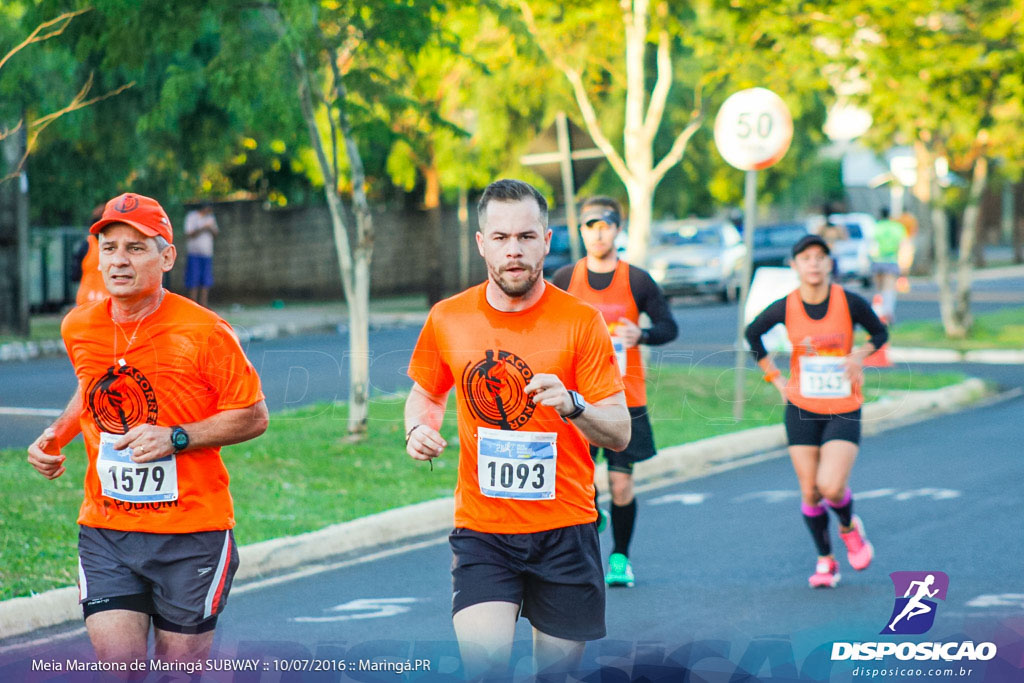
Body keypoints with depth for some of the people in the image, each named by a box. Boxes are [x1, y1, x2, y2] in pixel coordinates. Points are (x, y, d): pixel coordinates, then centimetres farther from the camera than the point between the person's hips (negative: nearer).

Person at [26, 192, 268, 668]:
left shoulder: (203, 332, -11)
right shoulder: (79, 328, 3)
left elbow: (254, 417, -6)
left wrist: (175, 439, -18)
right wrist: (56, 436, 8)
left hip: (191, 533, -3)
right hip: (105, 532, 3)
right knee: (118, 665, -10)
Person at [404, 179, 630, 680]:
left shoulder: (580, 322, -4)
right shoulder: (447, 319, 2)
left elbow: (619, 434, -6)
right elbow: (425, 394, 21)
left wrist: (574, 406, -26)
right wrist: (418, 430, -1)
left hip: (564, 528, 0)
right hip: (481, 529, 0)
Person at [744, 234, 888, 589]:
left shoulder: (849, 302, -9)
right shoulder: (784, 308, -6)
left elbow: (880, 332, 8)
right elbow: (752, 334, 13)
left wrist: (860, 355, -11)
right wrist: (774, 377, 6)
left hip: (844, 411, -2)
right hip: (802, 409, 2)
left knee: (831, 487, -16)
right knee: (810, 493, 1)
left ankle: (849, 527, 18)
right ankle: (825, 560, 22)